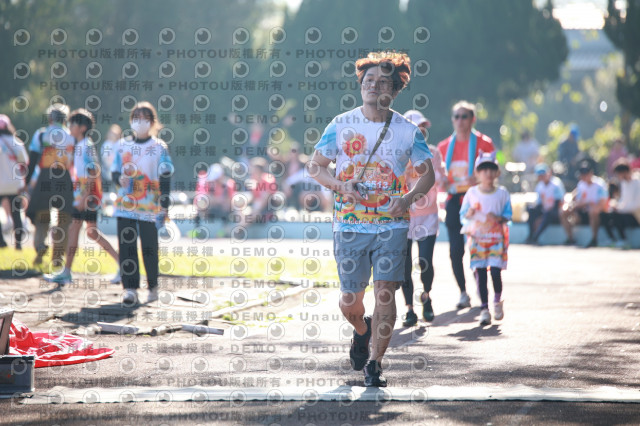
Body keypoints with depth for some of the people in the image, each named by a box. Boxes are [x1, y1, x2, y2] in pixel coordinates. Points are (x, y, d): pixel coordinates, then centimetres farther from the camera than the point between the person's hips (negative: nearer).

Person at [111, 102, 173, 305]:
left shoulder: (159, 147, 2)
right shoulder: (122, 145, 11)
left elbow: (165, 179, 0)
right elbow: (115, 171, 14)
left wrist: (164, 207, -6)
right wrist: (120, 179, -11)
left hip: (149, 207, -3)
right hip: (125, 203, 3)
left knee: (149, 248, -1)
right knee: (126, 246, -5)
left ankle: (153, 287, 17)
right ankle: (130, 289, -5)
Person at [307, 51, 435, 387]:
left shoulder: (407, 131, 3)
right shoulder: (341, 126, 3)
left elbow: (428, 173, 8)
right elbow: (315, 166, 7)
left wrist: (409, 198, -12)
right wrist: (339, 185, -12)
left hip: (392, 224, -1)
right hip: (349, 225, 1)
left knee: (385, 292, -13)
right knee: (350, 300, 6)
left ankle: (374, 364, -4)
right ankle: (362, 331, 41)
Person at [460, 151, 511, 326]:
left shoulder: (502, 193, 4)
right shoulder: (472, 193, 5)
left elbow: (508, 215, 5)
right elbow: (463, 215, 8)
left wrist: (498, 218, -14)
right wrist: (469, 214, -14)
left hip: (496, 237, -1)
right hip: (477, 237, 1)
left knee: (496, 271, -10)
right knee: (480, 273, -3)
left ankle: (497, 301, 16)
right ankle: (484, 308, 2)